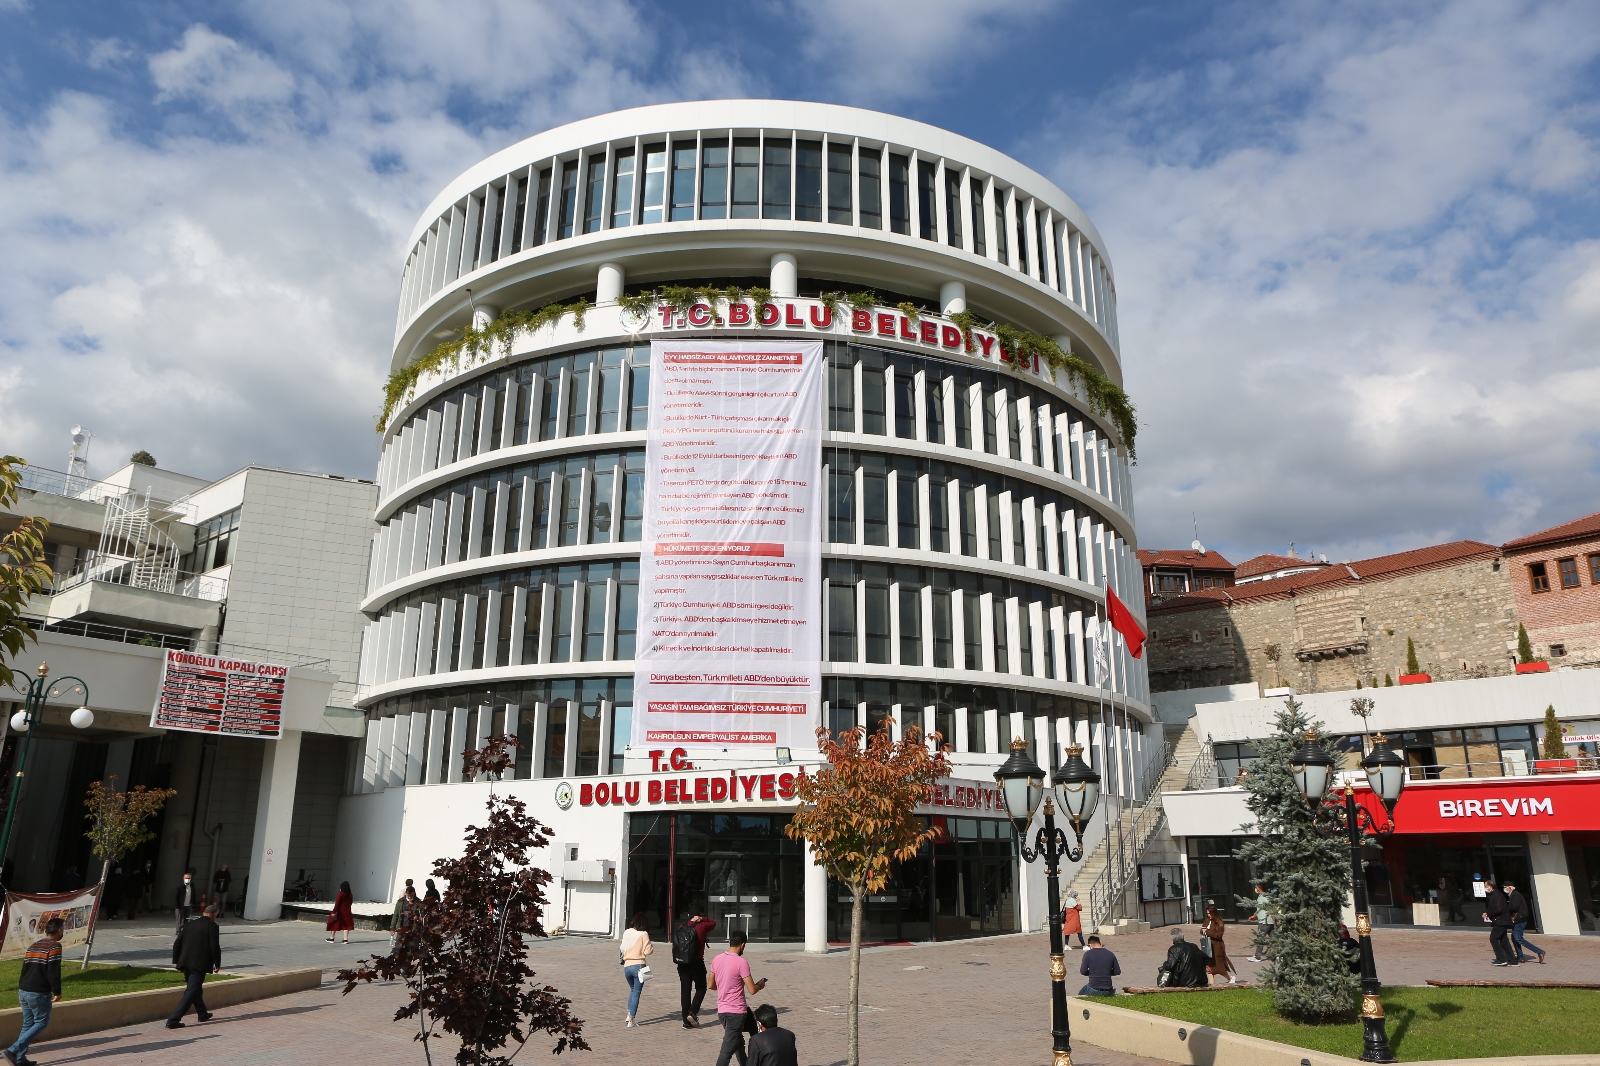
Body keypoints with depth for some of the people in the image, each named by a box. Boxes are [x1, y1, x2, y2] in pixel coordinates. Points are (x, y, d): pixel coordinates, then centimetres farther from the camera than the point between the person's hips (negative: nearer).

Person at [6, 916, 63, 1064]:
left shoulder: (34, 946, 14)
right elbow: (54, 972, -17)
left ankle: (20, 1057, 11)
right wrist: (57, 992, -10)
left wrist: (20, 990, 24)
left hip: (24, 991, 8)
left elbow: (24, 969, 17)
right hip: (39, 993, -8)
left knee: (28, 1023, 14)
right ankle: (14, 1050, -9)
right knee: (41, 1022, 2)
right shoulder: (54, 946, -12)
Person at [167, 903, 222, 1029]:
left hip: (186, 963, 8)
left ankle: (202, 1014, 38)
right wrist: (217, 964, 0)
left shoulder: (190, 924, 12)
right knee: (191, 992, -3)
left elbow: (177, 944, 12)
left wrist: (177, 962, 19)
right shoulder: (212, 926, -8)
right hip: (200, 965, -8)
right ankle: (173, 1020, -10)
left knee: (195, 989, 22)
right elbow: (215, 947, -12)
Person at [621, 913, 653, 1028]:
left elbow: (622, 948, 13)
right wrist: (652, 946, 9)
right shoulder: (643, 934, -9)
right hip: (638, 966, -4)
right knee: (636, 992, 3)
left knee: (632, 990, 24)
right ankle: (631, 1020, 1)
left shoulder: (626, 932, 3)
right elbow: (647, 951, -11)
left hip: (627, 966, 4)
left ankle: (629, 1014, 16)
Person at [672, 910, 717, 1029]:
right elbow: (713, 923, 11)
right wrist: (703, 919, 5)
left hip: (682, 964, 4)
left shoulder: (682, 927, 4)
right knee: (701, 988, 13)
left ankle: (686, 1021, 9)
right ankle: (692, 1012, -5)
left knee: (685, 990, 8)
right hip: (697, 963, -4)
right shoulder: (701, 926, -7)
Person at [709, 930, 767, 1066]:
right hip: (736, 1011, -7)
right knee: (727, 1050, -3)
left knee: (738, 1043, 23)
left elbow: (711, 985, 12)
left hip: (722, 1010, 7)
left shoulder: (717, 959, 3)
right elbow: (752, 990, -16)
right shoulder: (741, 963, -17)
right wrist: (760, 985, 5)